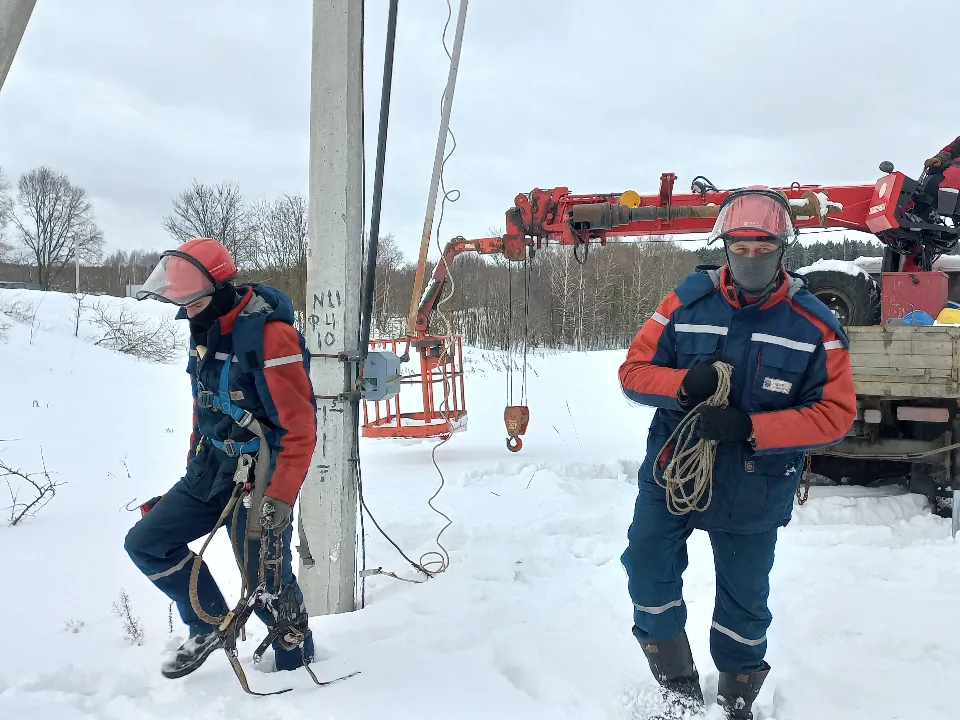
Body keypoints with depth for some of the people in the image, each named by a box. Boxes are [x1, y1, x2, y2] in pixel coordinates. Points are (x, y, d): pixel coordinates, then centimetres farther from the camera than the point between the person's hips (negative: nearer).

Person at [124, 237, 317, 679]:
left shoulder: (269, 334, -20)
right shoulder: (204, 329, 6)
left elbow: (300, 426, -22)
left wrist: (281, 497, -26)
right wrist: (194, 468, 20)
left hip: (258, 477, -8)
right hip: (210, 471, 8)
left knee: (267, 584, -1)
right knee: (145, 542, 5)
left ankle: (297, 666, 23)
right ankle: (209, 626, 18)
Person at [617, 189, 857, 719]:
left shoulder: (814, 326, -10)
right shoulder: (686, 302, -8)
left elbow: (835, 413, -13)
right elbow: (633, 371, -6)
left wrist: (748, 428, -26)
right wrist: (683, 384, -28)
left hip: (753, 493, 0)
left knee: (744, 601, 16)